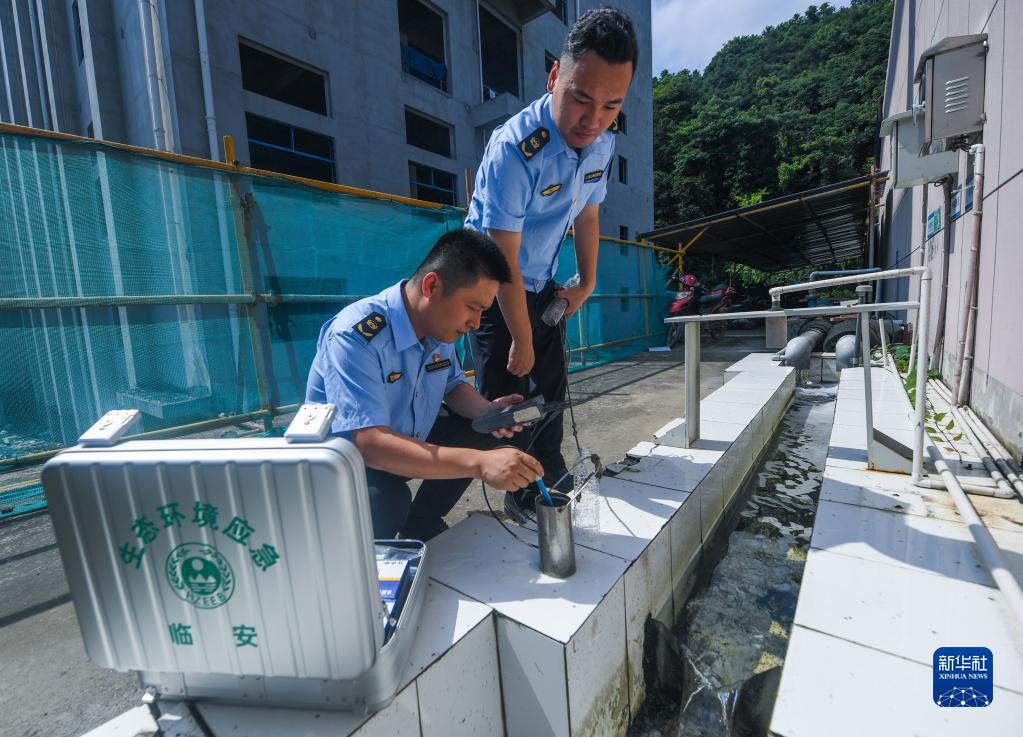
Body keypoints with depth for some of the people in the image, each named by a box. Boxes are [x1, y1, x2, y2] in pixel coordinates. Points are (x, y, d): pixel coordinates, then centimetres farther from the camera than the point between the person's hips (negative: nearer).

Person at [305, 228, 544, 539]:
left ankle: (421, 525, 13)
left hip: (408, 441, 7)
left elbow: (453, 385, 6)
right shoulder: (356, 337, -32)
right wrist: (479, 462, -47)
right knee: (385, 502, -35)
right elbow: (369, 444, -39)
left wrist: (487, 410, -16)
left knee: (481, 430, 0)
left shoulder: (439, 325, -9)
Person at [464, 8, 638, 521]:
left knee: (552, 388, 13)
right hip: (494, 290, -6)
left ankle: (553, 482, 33)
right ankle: (523, 500, 16)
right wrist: (521, 343, -21)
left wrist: (587, 283, 9)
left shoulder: (601, 145, -6)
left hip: (541, 286, 7)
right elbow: (505, 260, -27)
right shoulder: (515, 148, -28)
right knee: (507, 397, -5)